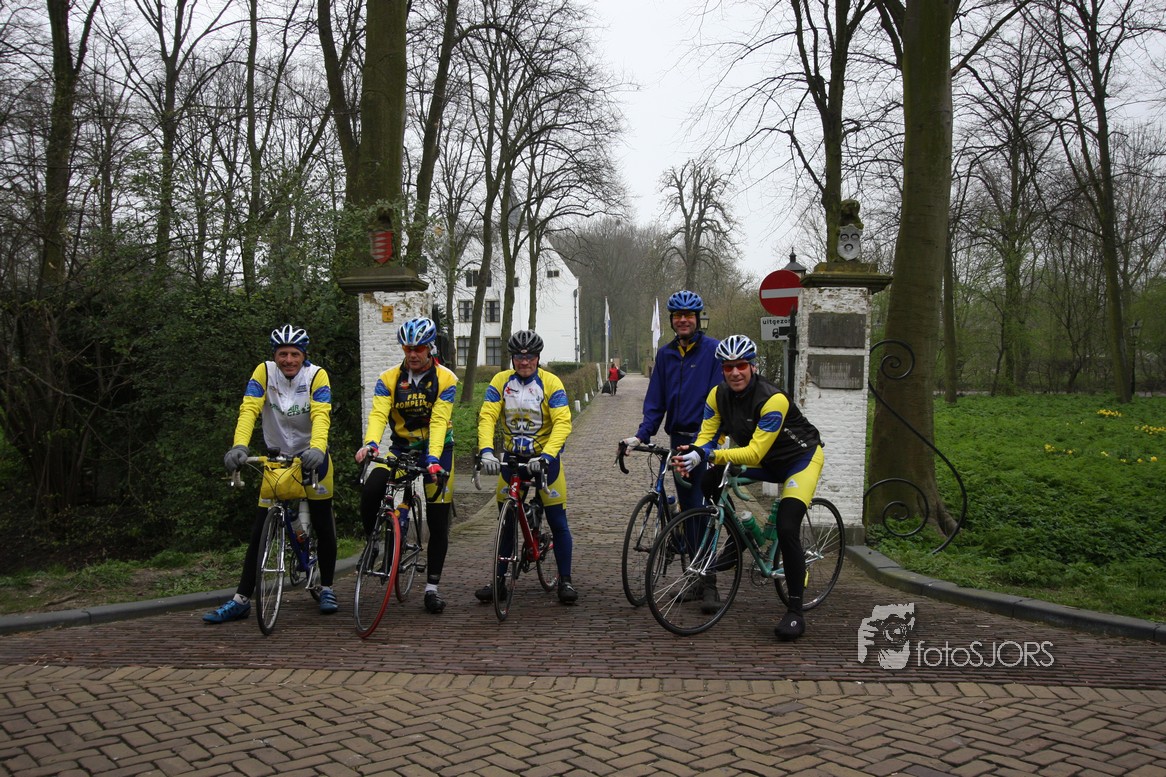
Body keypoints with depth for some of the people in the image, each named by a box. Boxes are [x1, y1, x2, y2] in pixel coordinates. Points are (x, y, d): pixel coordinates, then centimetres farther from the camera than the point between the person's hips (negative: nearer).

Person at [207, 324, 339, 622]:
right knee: (261, 530, -2)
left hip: (311, 457, -1)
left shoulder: (316, 375, -16)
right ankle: (241, 599, 3)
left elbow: (321, 415, -29)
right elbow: (249, 410, -23)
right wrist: (239, 446, -41)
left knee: (323, 527, 3)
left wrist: (317, 449, -48)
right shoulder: (264, 372, -12)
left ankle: (326, 589, 20)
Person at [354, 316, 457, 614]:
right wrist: (370, 444, -38)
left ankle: (432, 587, 13)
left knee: (438, 523, 0)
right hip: (401, 447, 2)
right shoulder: (389, 378, -5)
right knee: (370, 490, -26)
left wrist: (432, 458, -35)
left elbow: (438, 421, -21)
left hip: (437, 449, -1)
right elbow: (379, 414, -18)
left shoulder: (445, 379, -11)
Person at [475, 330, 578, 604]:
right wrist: (486, 451, -29)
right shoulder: (500, 381, -3)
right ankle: (500, 578, 19)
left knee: (558, 522, -1)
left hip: (545, 457, -2)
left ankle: (565, 580, 11)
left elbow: (562, 423, -19)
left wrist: (546, 456, -33)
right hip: (512, 457, 3)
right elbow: (487, 417, -12)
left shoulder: (551, 383, -10)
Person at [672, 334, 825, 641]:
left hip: (800, 458, -6)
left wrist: (710, 455, -47)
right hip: (763, 462, 6)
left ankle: (796, 613, -8)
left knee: (787, 529, -22)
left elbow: (754, 454, -35)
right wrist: (694, 455, -37)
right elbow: (707, 437, -14)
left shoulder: (773, 399, -32)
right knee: (707, 483, -12)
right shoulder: (718, 396, -13)